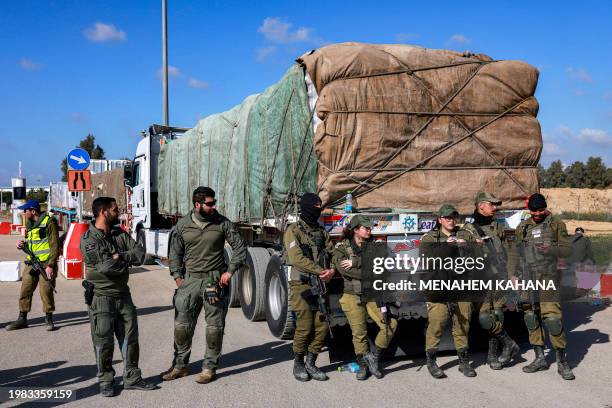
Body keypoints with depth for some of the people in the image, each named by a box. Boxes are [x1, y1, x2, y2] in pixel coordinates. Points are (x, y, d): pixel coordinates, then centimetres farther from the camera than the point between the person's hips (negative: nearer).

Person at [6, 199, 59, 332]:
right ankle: (22, 319, 16)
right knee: (25, 291, 6)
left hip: (46, 263, -7)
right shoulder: (29, 224, 15)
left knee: (46, 292, -3)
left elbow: (55, 245, -13)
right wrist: (23, 244, 4)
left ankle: (49, 320, 11)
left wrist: (50, 265, -17)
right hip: (31, 263, 7)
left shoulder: (49, 222, -10)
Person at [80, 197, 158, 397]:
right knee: (103, 342, 2)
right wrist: (128, 261, -8)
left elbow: (140, 253, -2)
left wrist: (120, 256, -18)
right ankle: (106, 381, 17)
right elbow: (105, 266, -23)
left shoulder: (120, 234, 8)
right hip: (101, 296, -6)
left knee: (130, 337, 9)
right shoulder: (88, 239, -12)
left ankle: (132, 378, 19)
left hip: (123, 294, 6)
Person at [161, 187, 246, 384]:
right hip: (190, 279, 2)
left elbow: (240, 247, 2)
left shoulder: (223, 223, -2)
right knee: (182, 325, 4)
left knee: (214, 327, 2)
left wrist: (230, 271, -6)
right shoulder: (182, 225, 3)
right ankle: (180, 365, 19)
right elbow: (175, 252, 12)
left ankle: (210, 368, 15)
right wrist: (177, 276, 2)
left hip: (215, 280, -1)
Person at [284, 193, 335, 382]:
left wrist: (332, 270, -10)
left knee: (322, 327, 1)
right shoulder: (293, 230, -4)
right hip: (302, 285, -6)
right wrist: (321, 271, -19)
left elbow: (331, 253, 13)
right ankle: (298, 364, 13)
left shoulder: (321, 232, 17)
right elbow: (297, 258, -16)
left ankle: (311, 363, 16)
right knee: (304, 327, -6)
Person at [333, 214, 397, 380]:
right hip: (353, 295, -2)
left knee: (390, 324, -10)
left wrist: (355, 263, -18)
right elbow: (343, 269, -16)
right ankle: (363, 365, 20)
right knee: (359, 332, 2)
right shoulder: (342, 247, 0)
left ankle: (373, 356, 7)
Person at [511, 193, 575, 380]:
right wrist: (514, 276, 14)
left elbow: (567, 249, -1)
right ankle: (540, 359, 17)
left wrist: (551, 249, -21)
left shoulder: (556, 225, 4)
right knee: (531, 318, 6)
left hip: (547, 277, -4)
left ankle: (562, 362, -3)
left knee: (552, 317, -12)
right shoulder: (522, 228, 14)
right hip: (526, 278, 4)